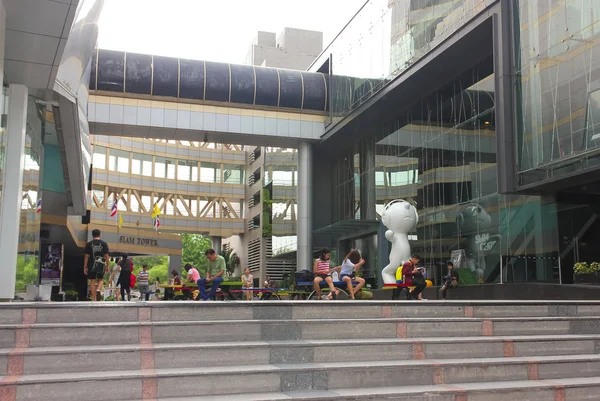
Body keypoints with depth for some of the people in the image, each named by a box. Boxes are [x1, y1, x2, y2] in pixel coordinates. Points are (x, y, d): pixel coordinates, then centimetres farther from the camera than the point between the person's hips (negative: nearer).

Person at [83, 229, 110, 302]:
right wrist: (107, 266, 7)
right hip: (101, 265, 0)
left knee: (92, 282, 5)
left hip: (92, 266, 0)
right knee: (100, 280, 18)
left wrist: (85, 267, 5)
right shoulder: (104, 244, 1)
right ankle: (98, 289, -11)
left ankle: (94, 299, 4)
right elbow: (106, 256, 0)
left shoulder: (89, 244, 2)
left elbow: (86, 256, 1)